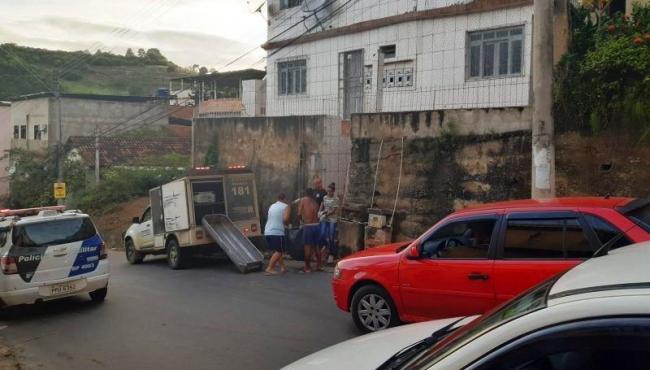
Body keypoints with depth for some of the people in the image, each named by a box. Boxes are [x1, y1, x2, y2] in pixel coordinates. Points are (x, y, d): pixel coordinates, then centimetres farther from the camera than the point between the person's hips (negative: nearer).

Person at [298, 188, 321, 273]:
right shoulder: (315, 202, 12)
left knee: (307, 247, 2)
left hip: (308, 226, -5)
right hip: (317, 225, 5)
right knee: (316, 246, 18)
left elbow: (299, 213, -5)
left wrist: (302, 219, 13)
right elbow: (316, 214, 8)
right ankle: (318, 265, 23)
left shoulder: (303, 200, -1)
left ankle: (307, 267, 7)